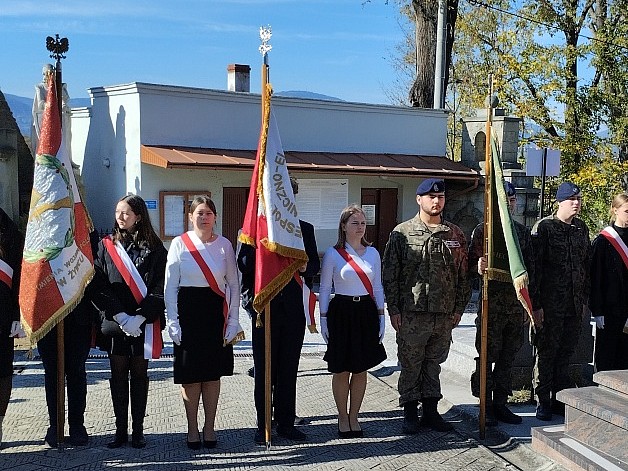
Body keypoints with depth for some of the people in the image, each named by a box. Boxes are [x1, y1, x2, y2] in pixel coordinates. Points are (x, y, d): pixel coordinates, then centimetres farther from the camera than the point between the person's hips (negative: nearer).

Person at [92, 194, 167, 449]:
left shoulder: (154, 248, 1)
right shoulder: (106, 246, 6)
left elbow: (159, 288, -5)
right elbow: (99, 286, -1)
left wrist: (140, 317, -15)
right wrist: (120, 316, -12)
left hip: (144, 323, -1)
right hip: (114, 321, 1)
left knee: (139, 374, 6)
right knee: (118, 375, 6)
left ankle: (138, 431, 14)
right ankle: (120, 430, 15)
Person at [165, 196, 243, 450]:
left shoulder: (224, 245, 4)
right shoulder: (179, 244, 0)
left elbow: (233, 285, 7)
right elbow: (170, 286, 1)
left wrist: (233, 321, 1)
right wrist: (172, 322, -5)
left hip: (216, 312, 2)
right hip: (188, 310, -1)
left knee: (213, 372, 8)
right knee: (190, 374, 3)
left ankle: (209, 427, 20)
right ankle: (192, 429, 18)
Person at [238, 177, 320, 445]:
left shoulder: (305, 229, 10)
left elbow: (315, 265, 10)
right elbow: (243, 264, -2)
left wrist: (306, 267, -11)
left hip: (293, 309, 3)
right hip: (265, 309, -2)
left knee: (289, 370, 10)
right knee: (264, 370, 7)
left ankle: (286, 423, 20)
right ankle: (263, 426, 17)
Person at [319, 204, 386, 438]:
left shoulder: (372, 253, 8)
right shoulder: (332, 254, -2)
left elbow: (377, 288, 12)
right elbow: (324, 289, 1)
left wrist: (380, 316, 7)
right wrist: (323, 319, -2)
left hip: (366, 313, 3)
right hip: (342, 312, -3)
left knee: (361, 369, 8)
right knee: (341, 370, 3)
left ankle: (354, 417, 22)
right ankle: (343, 418, 20)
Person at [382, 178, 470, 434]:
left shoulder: (455, 235, 9)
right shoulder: (402, 233, -2)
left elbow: (462, 274, 12)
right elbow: (390, 274, -3)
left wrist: (459, 307, 8)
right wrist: (394, 309, -7)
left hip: (444, 314, 3)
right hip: (411, 314, -3)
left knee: (434, 363, 14)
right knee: (410, 365, 5)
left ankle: (431, 411, 25)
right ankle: (410, 413, 18)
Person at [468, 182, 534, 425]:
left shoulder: (523, 232, 12)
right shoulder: (483, 230, -2)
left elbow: (530, 268, 16)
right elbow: (471, 265, -2)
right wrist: (479, 268, -26)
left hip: (516, 303, 5)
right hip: (491, 303, -4)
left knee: (508, 357, 11)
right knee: (487, 356, 1)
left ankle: (500, 403, 21)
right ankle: (486, 406, 11)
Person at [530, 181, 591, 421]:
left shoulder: (581, 228, 11)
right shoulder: (544, 227, -7)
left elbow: (587, 265, 18)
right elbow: (534, 268, -11)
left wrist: (585, 299, 15)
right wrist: (535, 304, -14)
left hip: (575, 305, 5)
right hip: (550, 304, -5)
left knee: (566, 352, 11)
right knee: (546, 352, 2)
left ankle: (559, 398, 23)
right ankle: (543, 401, 13)